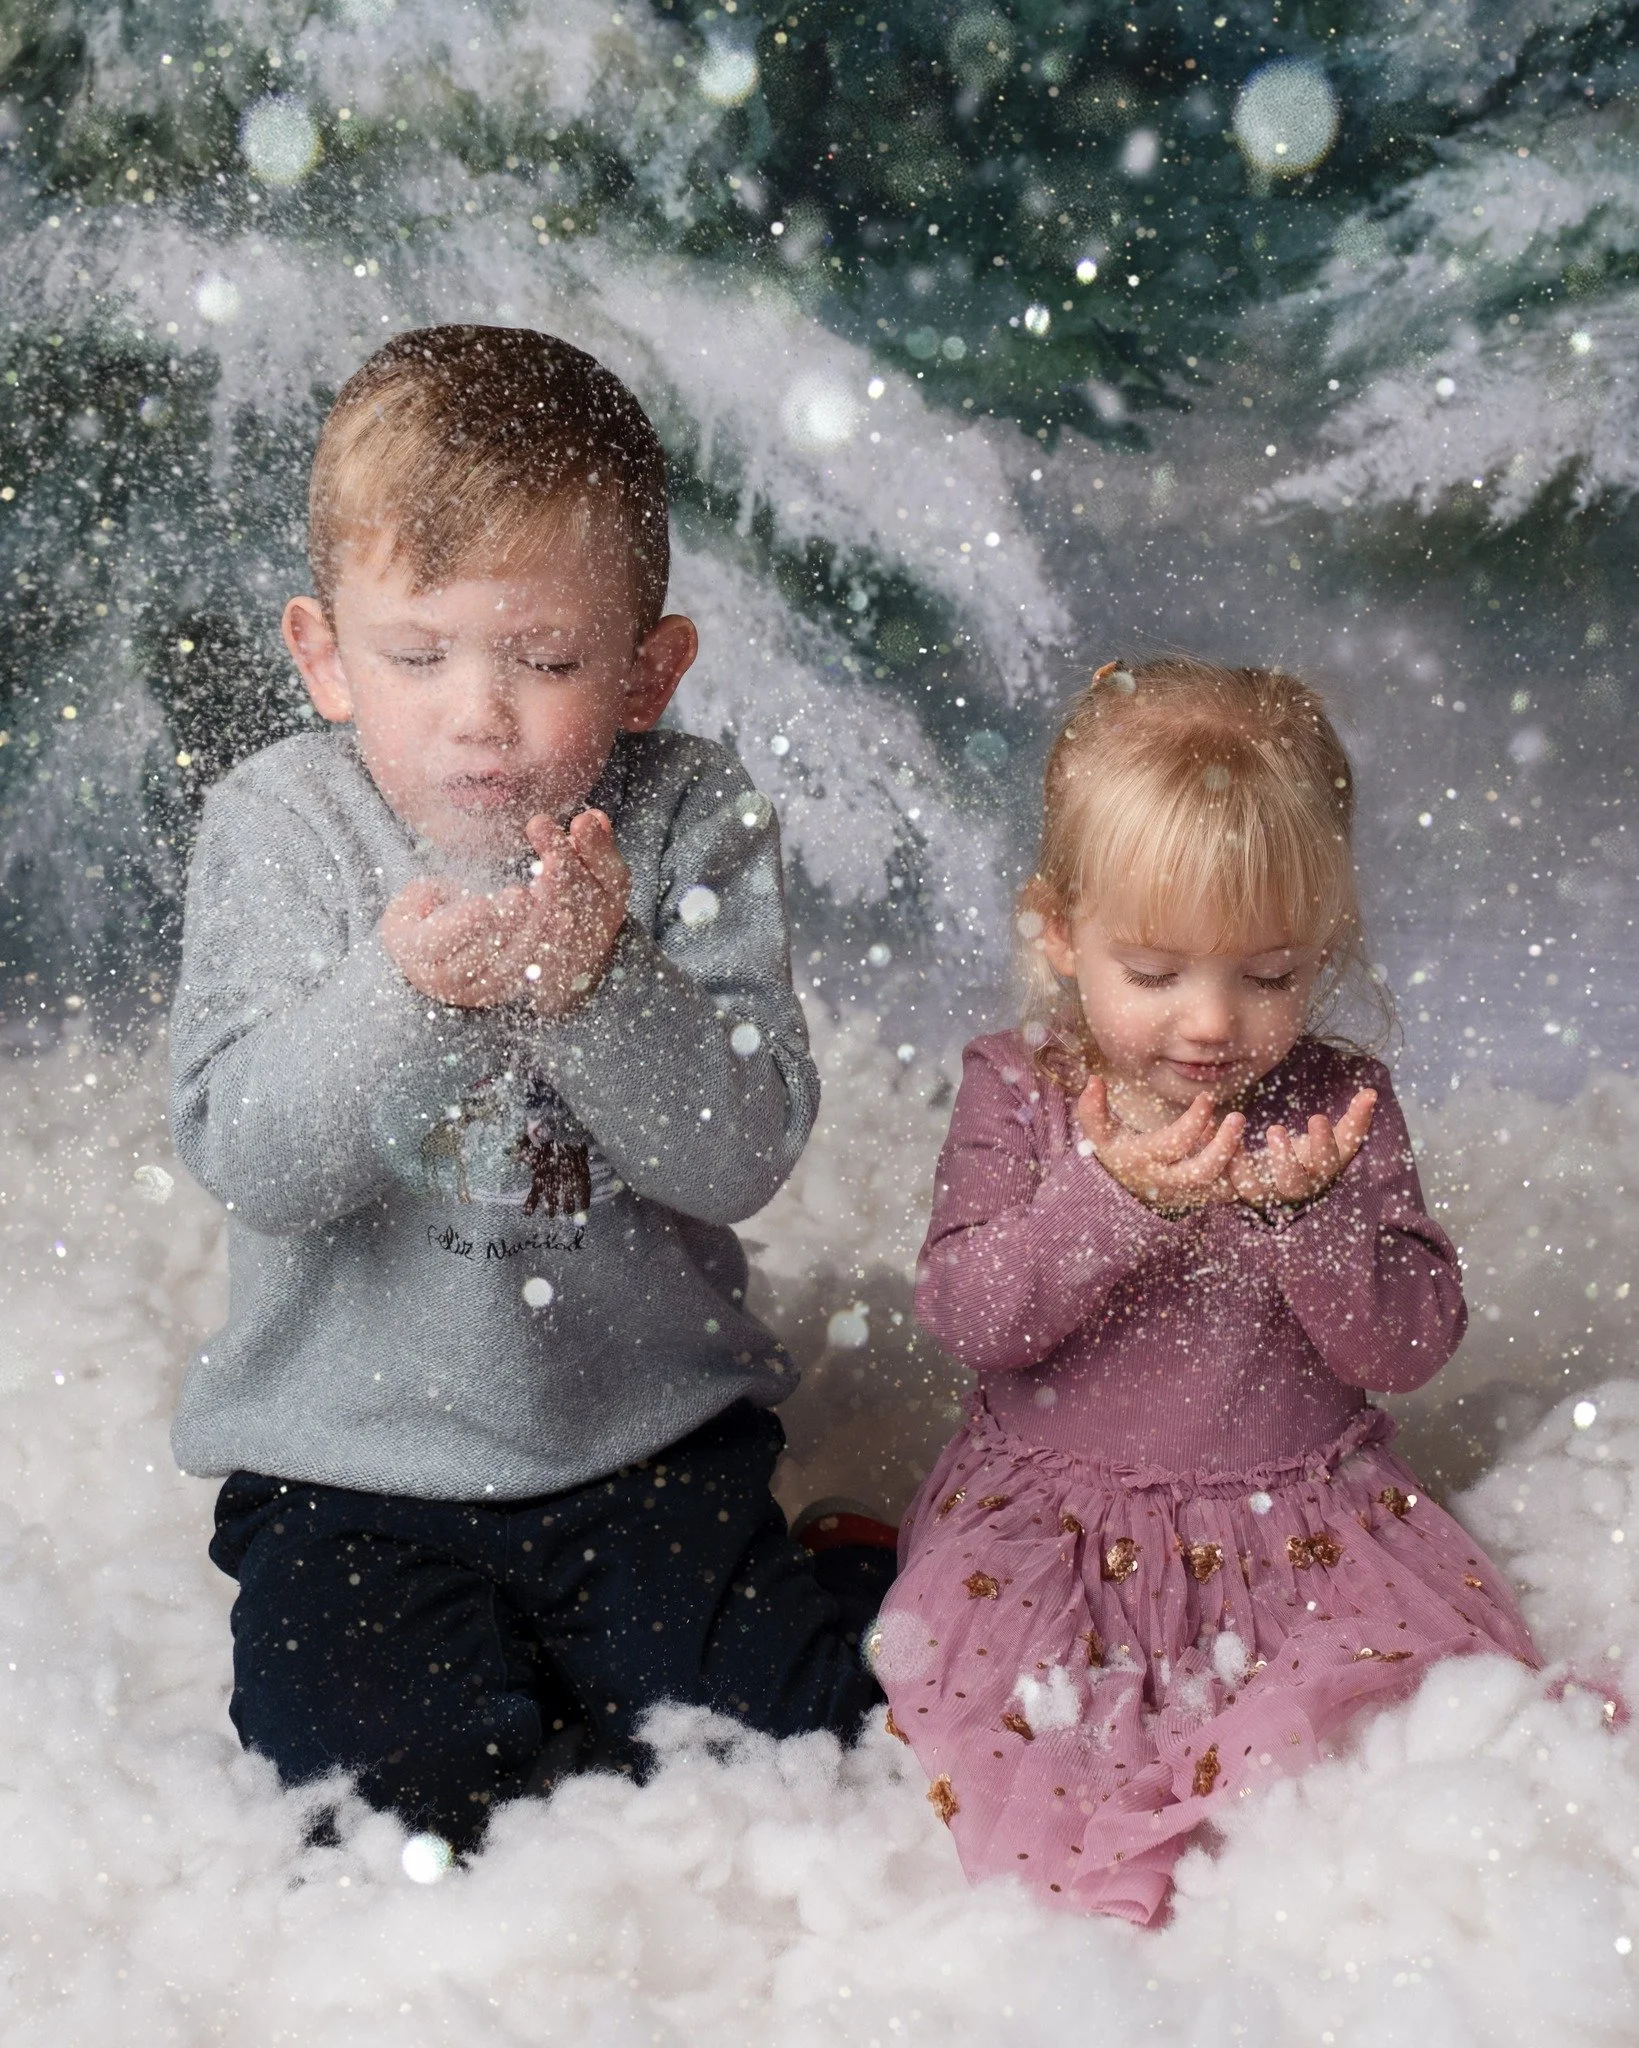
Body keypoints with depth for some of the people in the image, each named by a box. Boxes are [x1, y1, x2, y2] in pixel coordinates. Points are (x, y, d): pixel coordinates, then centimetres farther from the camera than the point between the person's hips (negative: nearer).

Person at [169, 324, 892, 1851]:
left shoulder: (691, 821, -8)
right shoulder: (278, 827, -8)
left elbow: (748, 1154, -15)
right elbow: (244, 1158, -16)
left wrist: (596, 991, -31)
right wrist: (399, 993, -32)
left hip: (652, 1440, 0)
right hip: (350, 1468, 0)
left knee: (829, 1709, -8)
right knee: (403, 1790, -15)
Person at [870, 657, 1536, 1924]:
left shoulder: (1339, 1105, -3)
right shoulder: (1016, 1089, -3)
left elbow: (1412, 1346, -7)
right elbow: (966, 1318, -12)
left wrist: (1309, 1217, -25)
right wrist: (1108, 1201, -28)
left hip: (1300, 1508, 1)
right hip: (1052, 1508, -1)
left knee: (1445, 1650, -20)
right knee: (962, 1662, -26)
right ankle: (1100, 1911, -14)